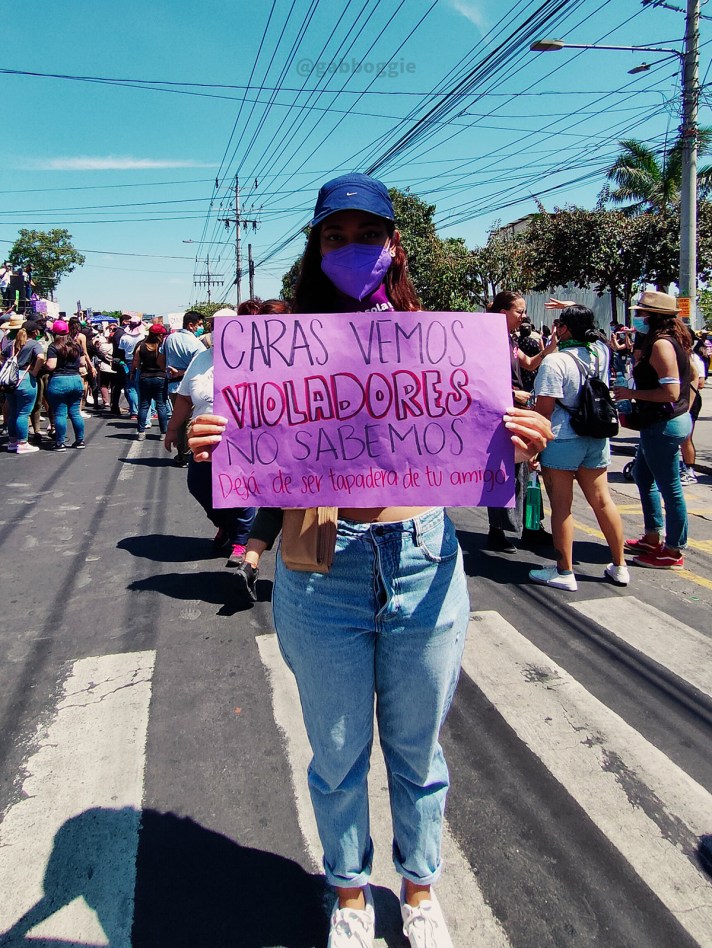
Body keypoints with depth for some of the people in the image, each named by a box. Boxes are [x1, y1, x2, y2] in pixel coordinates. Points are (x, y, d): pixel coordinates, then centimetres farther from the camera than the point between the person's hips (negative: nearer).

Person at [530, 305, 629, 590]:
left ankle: (564, 572, 11)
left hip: (562, 440, -7)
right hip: (597, 439, 7)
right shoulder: (601, 352, 3)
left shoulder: (554, 361, -17)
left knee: (561, 507, 2)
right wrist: (573, 311, 31)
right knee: (602, 500, 14)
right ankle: (619, 567, 24)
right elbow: (589, 331, 28)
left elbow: (544, 409, -17)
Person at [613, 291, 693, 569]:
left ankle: (673, 552, 9)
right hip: (674, 420, 11)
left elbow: (670, 392, -26)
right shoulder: (673, 341, 12)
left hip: (663, 425, -11)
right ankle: (653, 537, 31)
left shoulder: (661, 344, -19)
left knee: (669, 488, -2)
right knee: (642, 475, 22)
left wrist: (630, 393, -19)